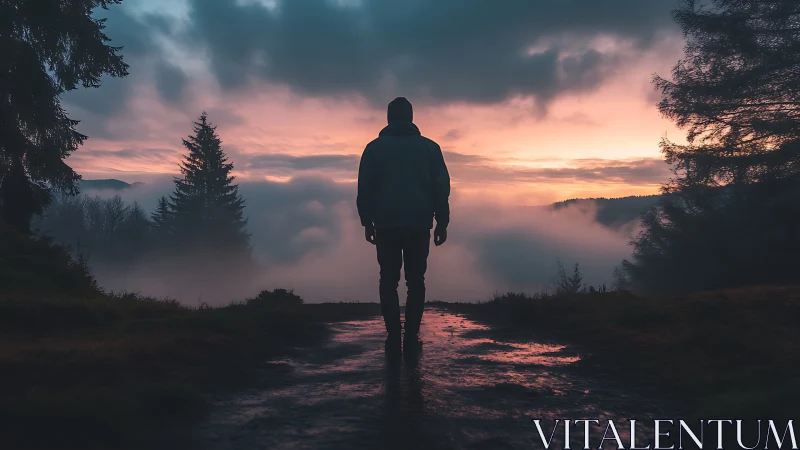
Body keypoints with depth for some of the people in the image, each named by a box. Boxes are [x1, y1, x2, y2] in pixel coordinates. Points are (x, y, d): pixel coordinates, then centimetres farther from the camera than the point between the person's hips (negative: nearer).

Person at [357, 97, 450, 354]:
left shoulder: (374, 148, 4)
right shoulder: (429, 147, 5)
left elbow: (364, 188, 2)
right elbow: (441, 188, 2)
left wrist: (367, 222, 9)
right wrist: (442, 222, 7)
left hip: (385, 225, 0)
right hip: (419, 225, 0)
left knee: (389, 280, 8)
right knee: (416, 281, 8)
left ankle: (393, 337, 3)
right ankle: (412, 338, 3)